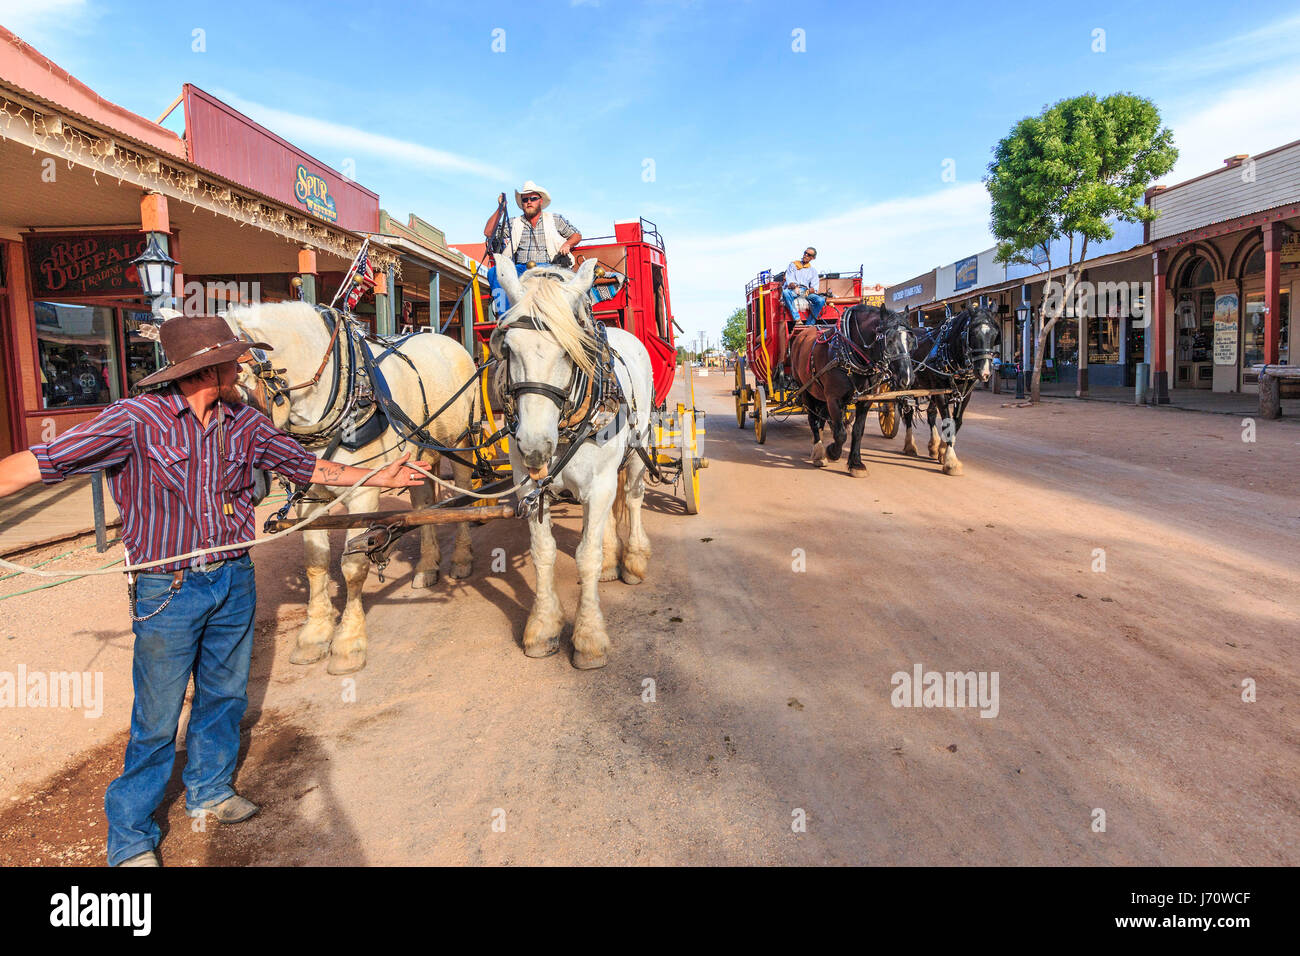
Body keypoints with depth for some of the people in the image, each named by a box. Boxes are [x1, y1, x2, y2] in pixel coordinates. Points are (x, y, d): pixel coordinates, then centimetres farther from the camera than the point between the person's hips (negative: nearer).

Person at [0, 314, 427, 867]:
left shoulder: (245, 424, 2)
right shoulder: (136, 420, -14)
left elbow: (306, 466, 11)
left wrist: (378, 477, 10)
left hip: (235, 581, 5)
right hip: (168, 590, -5)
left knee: (224, 695, 18)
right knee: (157, 717, 6)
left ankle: (209, 790, 40)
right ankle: (130, 834, 25)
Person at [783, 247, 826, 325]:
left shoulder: (813, 271, 22)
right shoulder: (793, 265, 18)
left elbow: (814, 287, 8)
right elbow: (789, 280, 2)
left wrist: (809, 291, -16)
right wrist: (795, 286, -20)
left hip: (806, 291, 2)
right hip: (793, 290, -2)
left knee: (821, 300, -28)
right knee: (785, 292, -39)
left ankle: (809, 325, -25)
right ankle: (797, 320, -43)